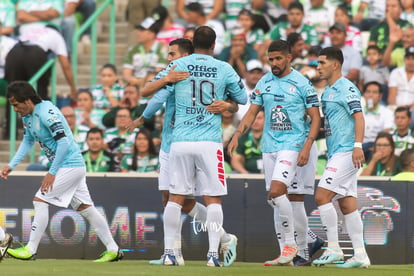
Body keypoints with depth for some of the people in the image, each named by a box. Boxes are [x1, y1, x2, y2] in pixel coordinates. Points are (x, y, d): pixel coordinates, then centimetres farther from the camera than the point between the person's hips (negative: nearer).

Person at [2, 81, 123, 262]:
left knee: (40, 200, -11)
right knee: (85, 208, 10)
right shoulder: (27, 116, 8)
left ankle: (30, 250, -8)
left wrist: (52, 173, -23)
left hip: (69, 165, -10)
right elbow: (28, 141, 20)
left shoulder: (46, 113, -22)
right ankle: (113, 250, 14)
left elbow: (63, 142, -25)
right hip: (75, 166, 10)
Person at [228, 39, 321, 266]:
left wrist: (307, 147, -13)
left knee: (276, 192, -21)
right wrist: (237, 136, -2)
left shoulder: (301, 83, -5)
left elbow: (315, 117, -3)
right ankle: (286, 252, 10)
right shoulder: (264, 83, 9)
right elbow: (252, 113, 12)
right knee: (275, 198, 5)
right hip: (269, 145, 6)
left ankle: (291, 244, -10)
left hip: (292, 144, -6)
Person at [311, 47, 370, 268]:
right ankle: (359, 255, 6)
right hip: (336, 153, 10)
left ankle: (333, 248, -9)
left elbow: (359, 117, -18)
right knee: (347, 204, 6)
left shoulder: (346, 88, -10)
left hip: (346, 152, -10)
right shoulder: (327, 92, 19)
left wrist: (358, 146, -27)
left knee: (322, 196, -14)